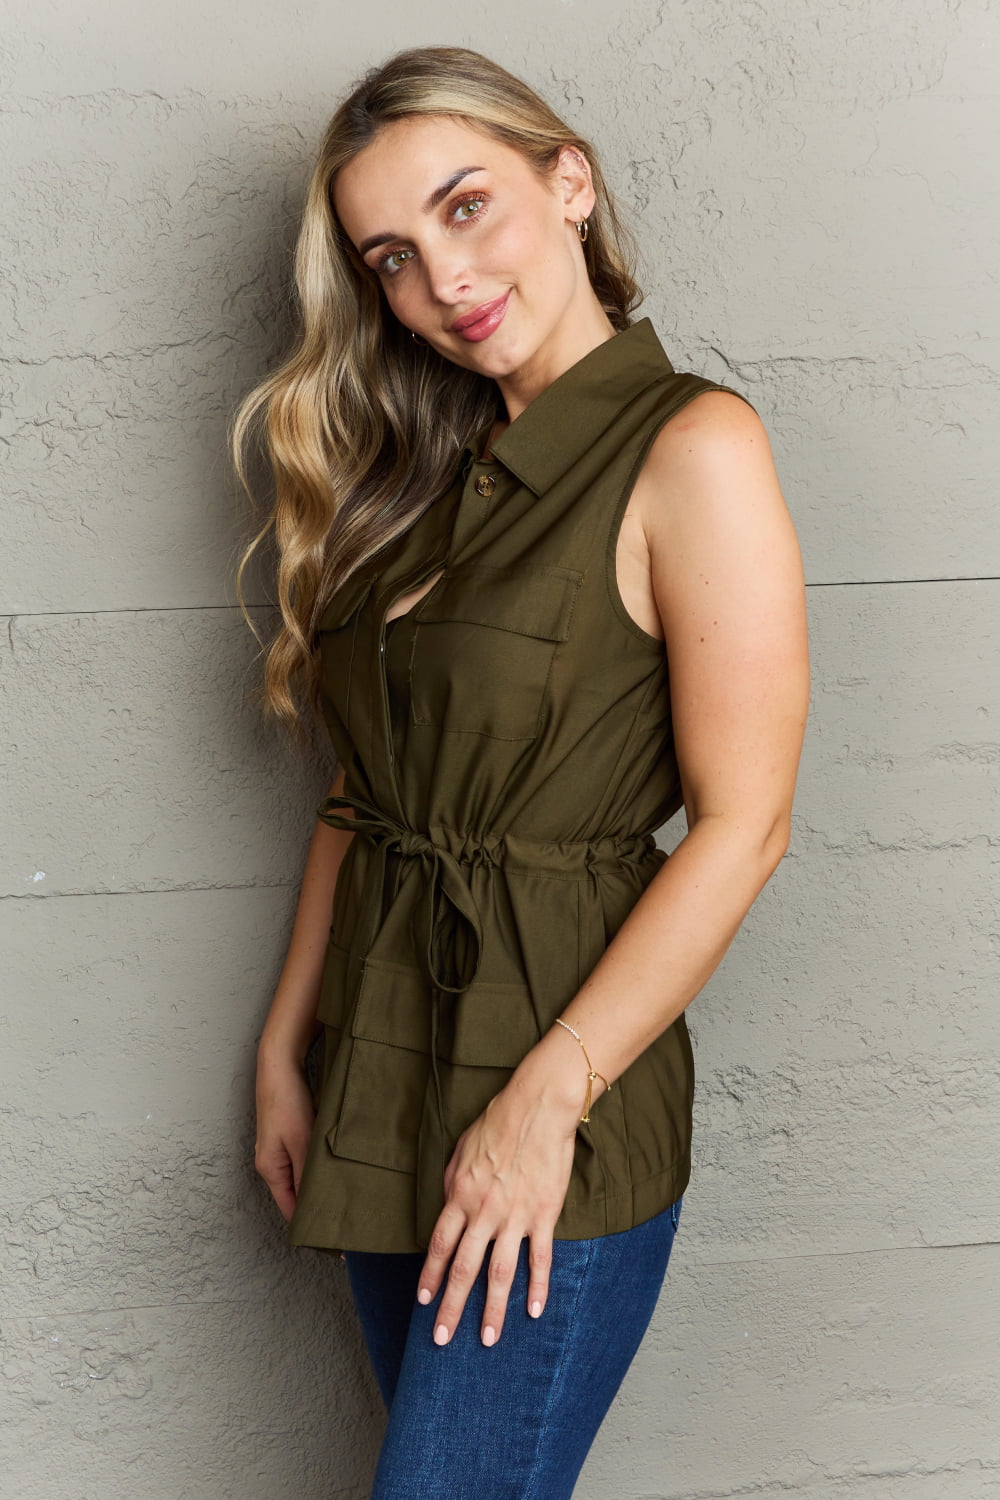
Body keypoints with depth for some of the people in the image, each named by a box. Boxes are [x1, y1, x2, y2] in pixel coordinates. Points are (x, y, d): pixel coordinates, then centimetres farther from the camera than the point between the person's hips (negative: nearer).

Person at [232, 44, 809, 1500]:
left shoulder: (692, 448, -12)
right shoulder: (430, 476, 10)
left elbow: (741, 827, -16)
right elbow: (362, 790, 12)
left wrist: (544, 1102, -17)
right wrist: (286, 1046, 9)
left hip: (561, 1107, -7)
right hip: (387, 1080, 7)